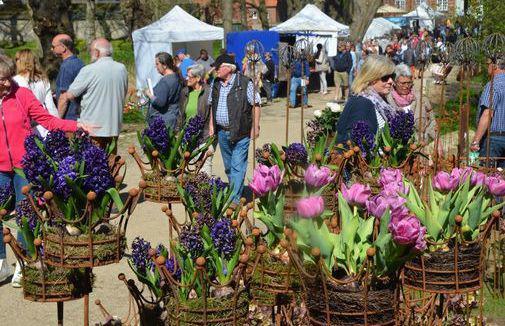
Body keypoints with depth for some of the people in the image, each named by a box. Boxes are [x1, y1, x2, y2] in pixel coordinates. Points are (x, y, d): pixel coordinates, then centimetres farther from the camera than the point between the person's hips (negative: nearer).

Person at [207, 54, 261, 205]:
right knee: (228, 166, 17)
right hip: (222, 131, 6)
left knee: (237, 166, -6)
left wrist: (255, 127, -8)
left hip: (240, 132, -6)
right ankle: (233, 191, 33)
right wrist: (212, 125, 13)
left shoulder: (244, 83, -10)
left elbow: (255, 105, -6)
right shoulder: (215, 84, 8)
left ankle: (234, 199, -4)